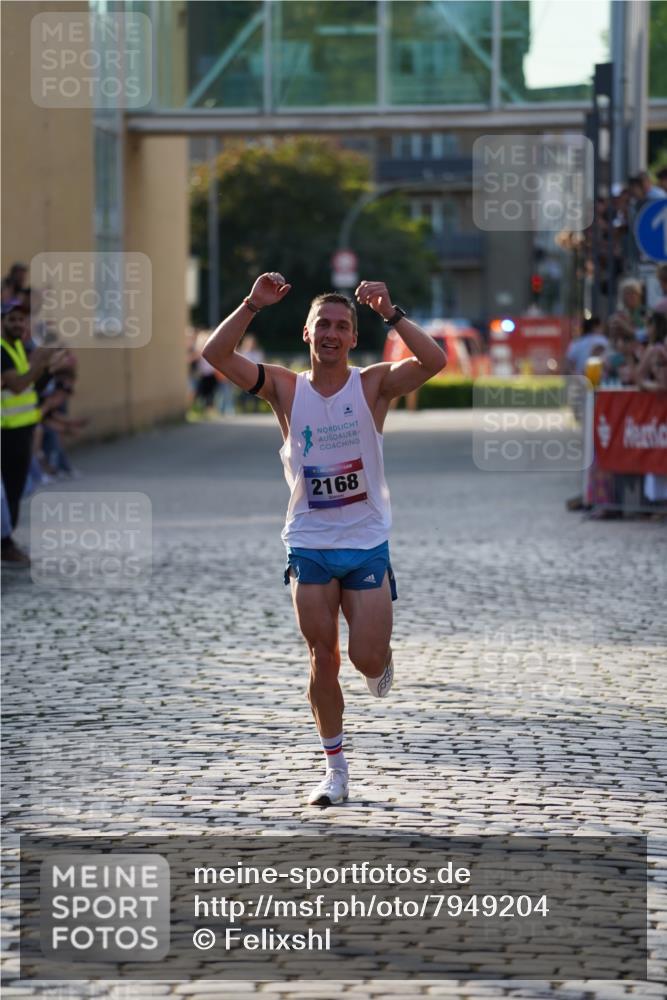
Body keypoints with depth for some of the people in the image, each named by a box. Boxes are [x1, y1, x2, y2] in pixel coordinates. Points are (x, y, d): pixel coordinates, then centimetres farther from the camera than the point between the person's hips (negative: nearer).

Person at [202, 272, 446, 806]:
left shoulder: (373, 385, -4)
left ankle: (381, 660, 34)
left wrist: (391, 313, -28)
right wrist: (253, 305, -20)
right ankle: (335, 766, 17)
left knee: (367, 658, -5)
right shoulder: (286, 388, -1)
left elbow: (434, 362, -21)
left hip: (367, 543, -1)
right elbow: (216, 354, -10)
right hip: (309, 545, 1)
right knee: (323, 658, 4)